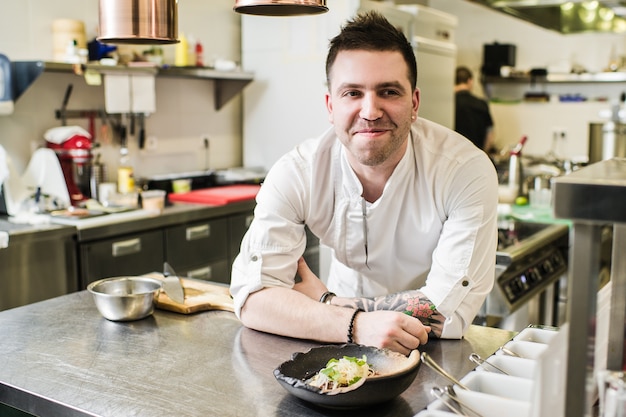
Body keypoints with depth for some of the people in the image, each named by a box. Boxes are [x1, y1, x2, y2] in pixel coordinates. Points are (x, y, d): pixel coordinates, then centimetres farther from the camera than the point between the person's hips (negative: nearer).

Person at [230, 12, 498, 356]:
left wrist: (323, 301, -19)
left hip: (436, 357, 0)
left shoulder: (468, 172, -21)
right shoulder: (295, 175, -16)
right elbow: (251, 297, -21)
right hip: (340, 353, 0)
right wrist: (356, 324, -35)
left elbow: (450, 311, -24)